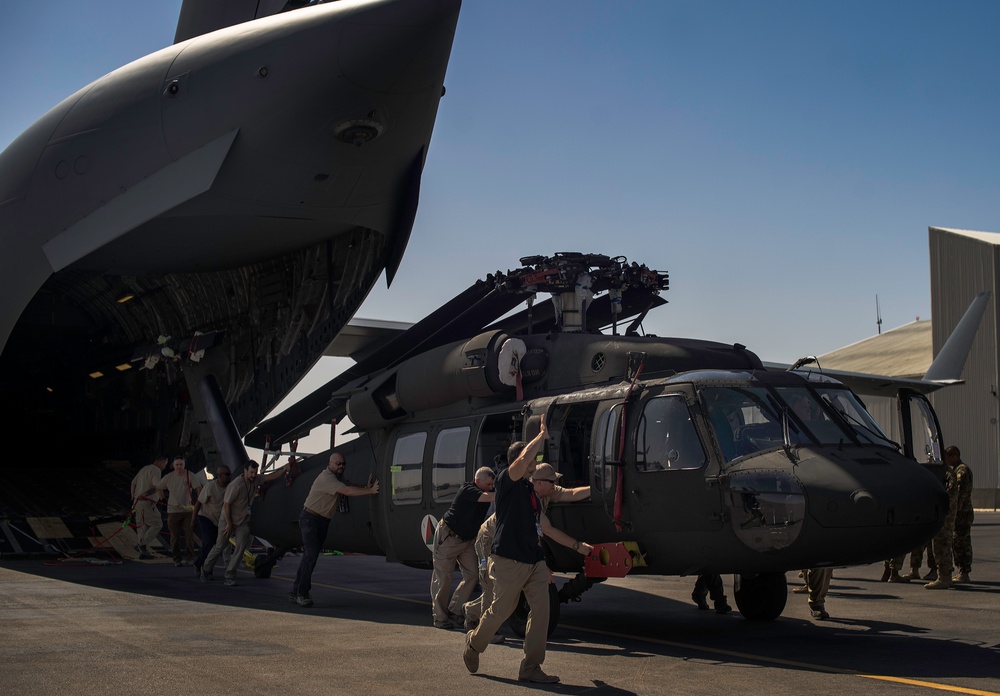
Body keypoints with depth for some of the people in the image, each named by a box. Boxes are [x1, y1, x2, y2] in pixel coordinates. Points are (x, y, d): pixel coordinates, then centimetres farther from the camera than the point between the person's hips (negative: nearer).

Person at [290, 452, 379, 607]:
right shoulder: (327, 477, -21)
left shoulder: (338, 477, 12)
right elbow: (347, 491, -30)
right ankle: (301, 593, -15)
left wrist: (366, 487, -14)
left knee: (310, 555, 8)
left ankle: (295, 592, 13)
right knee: (311, 554, -17)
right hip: (310, 518, -10)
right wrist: (370, 491, -33)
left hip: (323, 520, 10)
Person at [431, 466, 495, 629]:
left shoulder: (488, 491, 0)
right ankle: (439, 617, 6)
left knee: (472, 575, -1)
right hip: (447, 536, -7)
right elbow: (488, 497, -36)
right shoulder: (467, 490, -23)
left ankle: (454, 610, 10)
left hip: (466, 540, 7)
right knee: (443, 577, -2)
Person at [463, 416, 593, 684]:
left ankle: (530, 668, 2)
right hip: (509, 561, -7)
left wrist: (576, 545, 23)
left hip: (535, 561, 7)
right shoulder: (507, 481, -5)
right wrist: (542, 435, -14)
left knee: (541, 610, -3)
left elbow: (546, 528, 25)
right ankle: (474, 643, 31)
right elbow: (523, 459, -26)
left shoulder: (531, 491, 19)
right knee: (501, 610, 3)